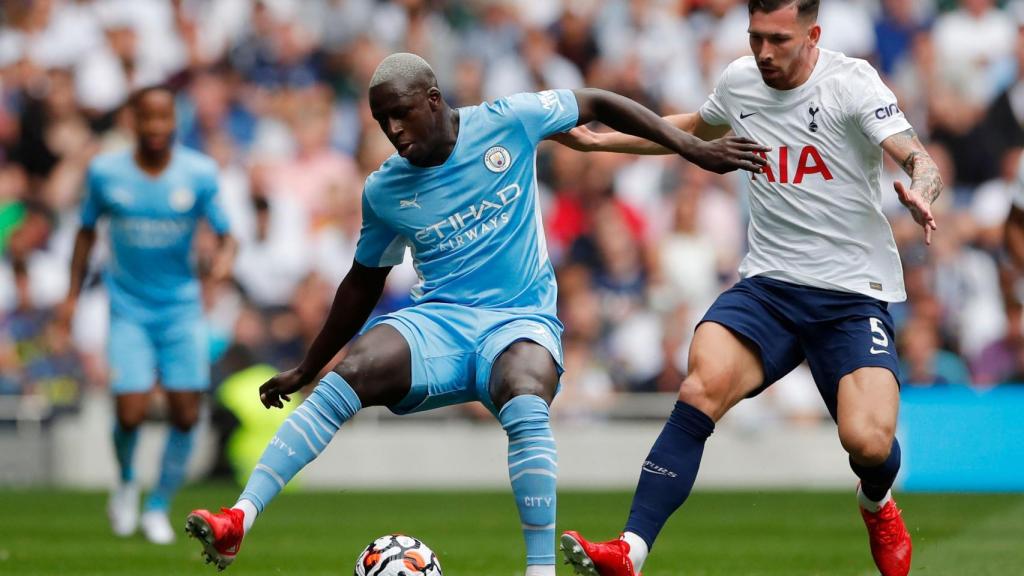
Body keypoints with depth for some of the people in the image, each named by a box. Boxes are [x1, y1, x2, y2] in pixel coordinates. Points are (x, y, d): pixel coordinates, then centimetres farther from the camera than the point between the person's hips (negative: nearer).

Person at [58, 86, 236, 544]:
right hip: (128, 310, -1)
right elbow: (87, 231, 10)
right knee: (131, 413, -13)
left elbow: (225, 233, -2)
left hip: (182, 307, 1)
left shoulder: (200, 174, -6)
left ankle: (158, 508, 16)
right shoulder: (105, 172, -4)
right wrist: (73, 294, 8)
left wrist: (224, 257, -25)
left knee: (186, 414, -4)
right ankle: (126, 482, 20)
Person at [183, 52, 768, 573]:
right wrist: (305, 369, 24)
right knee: (347, 377, -28)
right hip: (436, 321, 2)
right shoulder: (384, 191, 5)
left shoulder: (507, 123, -4)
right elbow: (365, 280, 19)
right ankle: (238, 522, -34)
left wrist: (694, 148, 1)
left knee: (525, 399, -38)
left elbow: (597, 103, 7)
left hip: (521, 319, -2)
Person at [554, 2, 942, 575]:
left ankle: (878, 506, 19)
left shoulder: (851, 82, -10)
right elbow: (698, 129, 29)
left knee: (869, 442, -21)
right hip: (767, 285, 3)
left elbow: (915, 156, -22)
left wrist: (921, 193, -45)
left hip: (854, 294, -3)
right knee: (703, 387, -25)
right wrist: (601, 141, 29)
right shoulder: (739, 81, 6)